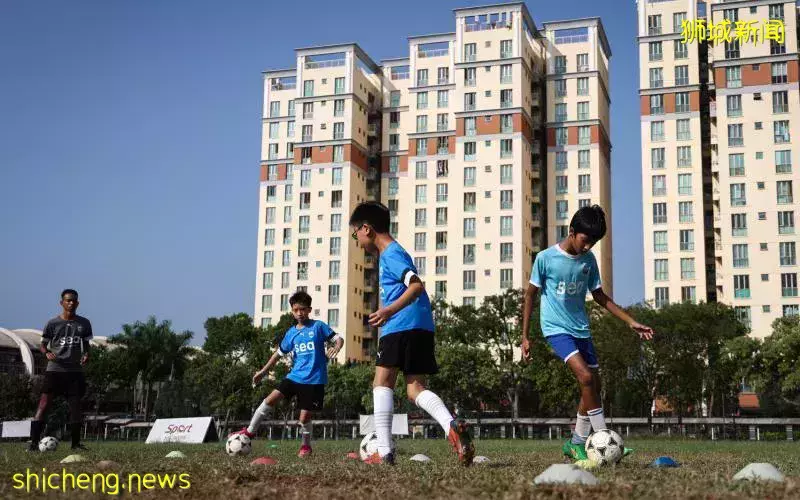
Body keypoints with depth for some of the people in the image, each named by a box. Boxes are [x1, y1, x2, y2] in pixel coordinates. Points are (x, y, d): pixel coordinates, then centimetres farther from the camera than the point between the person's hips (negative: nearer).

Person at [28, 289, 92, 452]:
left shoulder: (84, 323, 7)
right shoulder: (52, 324, -1)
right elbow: (43, 344, 6)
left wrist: (86, 355, -5)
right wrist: (47, 353, -16)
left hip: (75, 371, 3)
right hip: (54, 370, -3)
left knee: (75, 406, 4)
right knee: (44, 404, -10)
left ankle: (76, 443, 14)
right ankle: (34, 442, -8)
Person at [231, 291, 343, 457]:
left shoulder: (318, 326, -3)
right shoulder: (291, 333, 10)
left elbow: (339, 338, -4)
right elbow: (279, 353, 19)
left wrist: (336, 347, -27)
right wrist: (263, 371, 19)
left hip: (314, 380, -4)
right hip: (295, 376, 4)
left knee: (304, 418, -4)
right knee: (270, 399, -9)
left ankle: (306, 445, 23)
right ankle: (250, 431, 5)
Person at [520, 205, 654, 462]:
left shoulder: (589, 260, 2)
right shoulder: (545, 258, -13)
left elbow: (599, 296, 12)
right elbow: (530, 295, -4)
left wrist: (631, 322, 6)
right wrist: (525, 336, -4)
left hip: (581, 329, 6)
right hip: (556, 328, -6)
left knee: (594, 384, 5)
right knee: (586, 376, -22)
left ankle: (576, 443, 19)